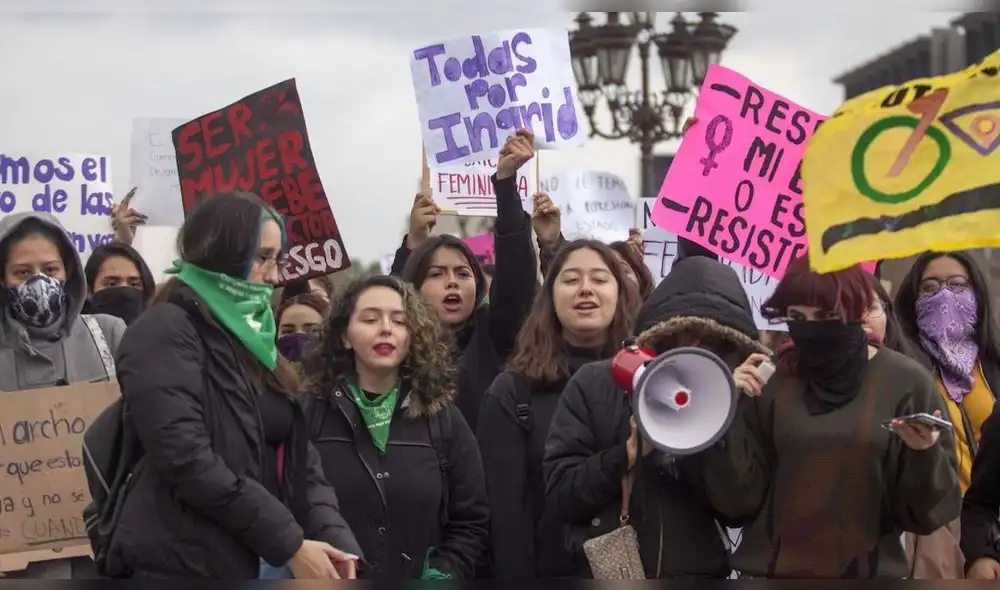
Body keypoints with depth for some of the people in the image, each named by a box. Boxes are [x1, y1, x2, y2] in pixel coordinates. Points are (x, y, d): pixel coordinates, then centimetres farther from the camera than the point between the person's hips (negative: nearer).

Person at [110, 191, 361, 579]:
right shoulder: (166, 333, -7)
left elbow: (299, 455, 12)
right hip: (189, 564, -8)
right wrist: (290, 544, -18)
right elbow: (188, 461, -19)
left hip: (263, 562, 8)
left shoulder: (251, 336, 18)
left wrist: (334, 536, -6)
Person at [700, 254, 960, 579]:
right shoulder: (768, 379, -3)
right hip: (773, 568, 1)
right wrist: (729, 413, -15)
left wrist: (924, 455, -23)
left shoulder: (905, 382, -7)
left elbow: (927, 510, -5)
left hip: (869, 570, -1)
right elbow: (739, 499, -5)